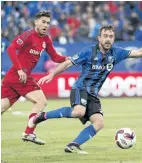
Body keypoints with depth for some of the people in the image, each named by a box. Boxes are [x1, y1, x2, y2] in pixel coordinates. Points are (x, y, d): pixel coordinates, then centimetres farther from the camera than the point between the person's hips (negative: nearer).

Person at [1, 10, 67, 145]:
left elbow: (55, 57, 17)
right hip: (19, 75, -8)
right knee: (41, 101, -10)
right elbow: (11, 49, -20)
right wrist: (19, 70, -25)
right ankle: (29, 133, -8)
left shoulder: (46, 40, 13)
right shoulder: (29, 35, -11)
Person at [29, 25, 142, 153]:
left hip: (93, 95, 6)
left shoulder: (116, 53, 4)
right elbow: (69, 62, -5)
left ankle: (73, 145, -16)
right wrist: (52, 74, -11)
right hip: (80, 89, -6)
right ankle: (43, 116, -18)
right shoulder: (89, 51, -8)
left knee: (99, 122, -16)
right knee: (79, 111, -35)